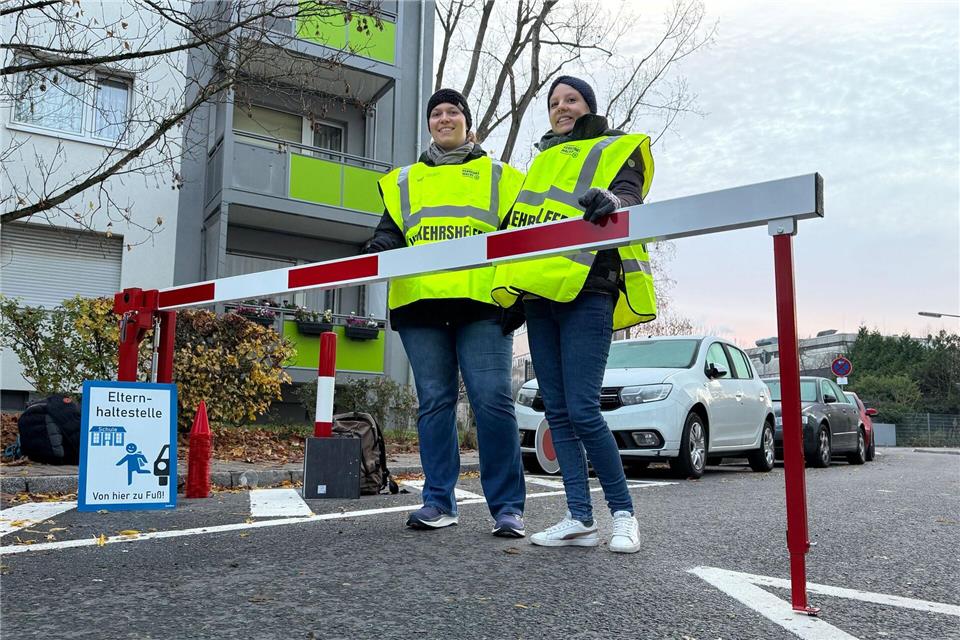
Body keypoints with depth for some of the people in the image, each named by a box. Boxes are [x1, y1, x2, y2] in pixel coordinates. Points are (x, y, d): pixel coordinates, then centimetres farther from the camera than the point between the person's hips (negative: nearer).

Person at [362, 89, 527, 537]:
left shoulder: (498, 175, 18)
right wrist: (378, 248, -8)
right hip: (420, 302, 3)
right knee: (434, 402, 3)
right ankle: (439, 501, 11)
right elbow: (391, 230, 16)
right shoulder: (404, 181, 25)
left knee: (492, 400, -10)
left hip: (481, 301, -2)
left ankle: (507, 507, -2)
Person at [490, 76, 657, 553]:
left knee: (582, 411, -13)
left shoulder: (618, 149, 10)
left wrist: (611, 201, -33)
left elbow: (629, 197, -10)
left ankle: (623, 514, 2)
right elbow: (520, 217, 28)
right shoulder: (544, 159, 27)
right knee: (557, 412, 3)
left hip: (586, 291, -6)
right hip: (539, 295, 7)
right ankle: (580, 519, 8)